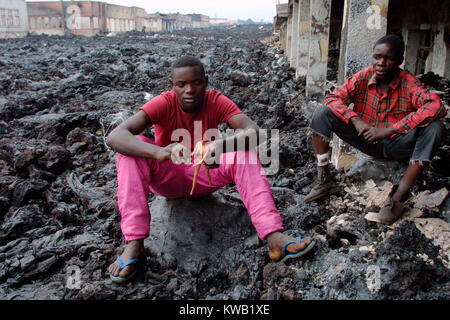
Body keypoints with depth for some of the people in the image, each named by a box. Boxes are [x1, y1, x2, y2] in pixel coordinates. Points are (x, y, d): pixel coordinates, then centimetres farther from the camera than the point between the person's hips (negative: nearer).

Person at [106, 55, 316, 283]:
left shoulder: (216, 101, -14)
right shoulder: (164, 103, -19)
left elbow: (254, 132, -29)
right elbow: (114, 136, -33)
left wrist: (221, 146, -51)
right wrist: (160, 152, -52)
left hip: (205, 178, 1)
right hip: (167, 178, -1)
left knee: (243, 153, -24)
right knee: (132, 146, -28)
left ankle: (274, 237, -35)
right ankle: (134, 243, -34)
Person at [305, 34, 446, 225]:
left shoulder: (408, 84, -16)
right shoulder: (363, 77, -7)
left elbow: (437, 107, -32)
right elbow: (333, 98, -13)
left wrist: (389, 130, -39)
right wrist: (356, 121, -31)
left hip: (397, 146, -2)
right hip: (368, 142, 2)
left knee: (434, 128, -30)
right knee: (322, 113, -13)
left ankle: (399, 195, -28)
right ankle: (324, 179, -12)